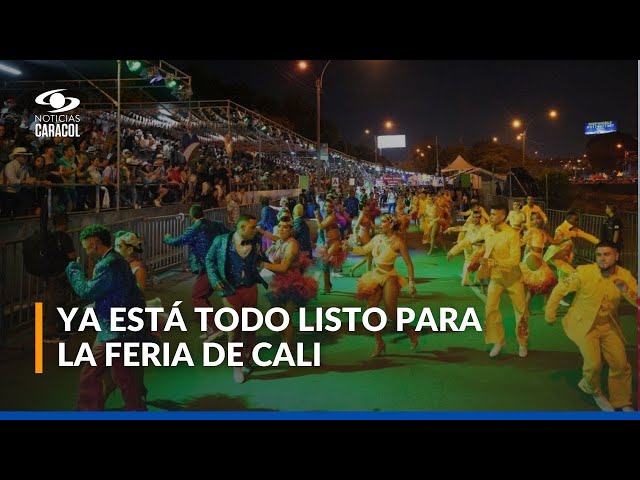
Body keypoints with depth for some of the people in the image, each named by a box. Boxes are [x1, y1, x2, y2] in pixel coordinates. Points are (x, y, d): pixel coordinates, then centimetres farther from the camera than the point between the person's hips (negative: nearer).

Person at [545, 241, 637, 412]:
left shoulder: (625, 276, -10)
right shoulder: (584, 272, -19)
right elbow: (560, 289, -9)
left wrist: (627, 290, -33)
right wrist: (550, 313, -2)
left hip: (608, 325, 4)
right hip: (583, 324, -4)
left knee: (621, 364, 4)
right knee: (594, 363, -13)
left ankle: (621, 402, 27)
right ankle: (593, 389, 22)